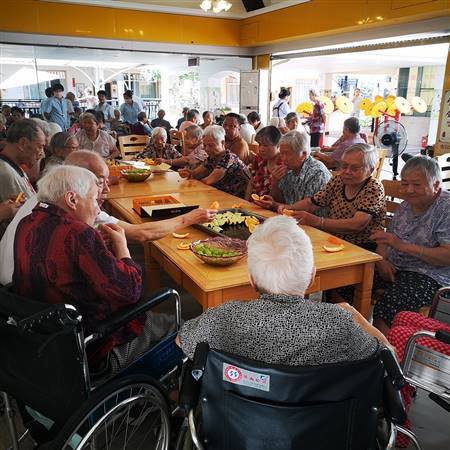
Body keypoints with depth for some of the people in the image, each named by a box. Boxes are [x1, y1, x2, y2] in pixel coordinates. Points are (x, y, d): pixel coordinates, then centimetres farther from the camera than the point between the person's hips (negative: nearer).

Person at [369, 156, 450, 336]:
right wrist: (382, 259, -5)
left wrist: (402, 245, -23)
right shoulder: (406, 205, 13)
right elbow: (387, 238, 17)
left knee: (388, 306, -31)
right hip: (392, 267, 7)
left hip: (430, 276, -7)